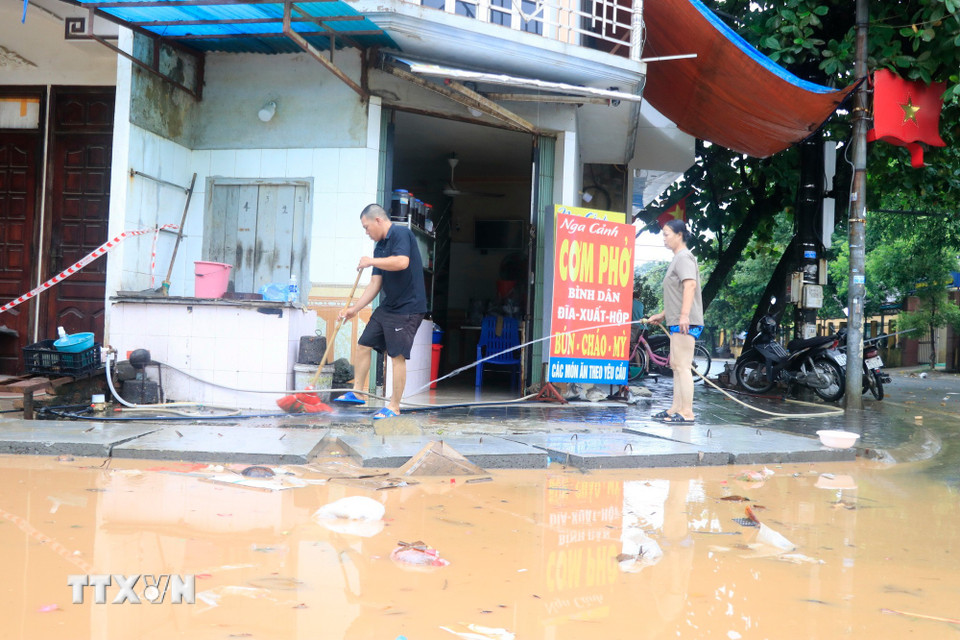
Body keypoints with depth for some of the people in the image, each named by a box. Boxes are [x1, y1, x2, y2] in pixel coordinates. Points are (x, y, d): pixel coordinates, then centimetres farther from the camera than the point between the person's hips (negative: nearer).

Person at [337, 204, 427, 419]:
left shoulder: (401, 234, -11)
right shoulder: (380, 246, 14)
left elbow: (402, 262, -29)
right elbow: (375, 284, 14)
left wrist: (371, 261, -15)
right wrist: (354, 309, 10)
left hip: (407, 308, -9)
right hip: (387, 307, 9)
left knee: (397, 356, -7)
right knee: (363, 345, 12)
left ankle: (394, 406, 2)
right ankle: (357, 392, 24)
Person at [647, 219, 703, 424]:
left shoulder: (684, 257, -9)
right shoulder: (677, 258, 22)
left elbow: (690, 285, -24)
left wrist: (684, 315, -32)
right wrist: (663, 314, 30)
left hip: (686, 322, -11)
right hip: (677, 322, 11)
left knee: (682, 366, -11)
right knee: (676, 365, 14)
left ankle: (687, 413, -10)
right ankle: (676, 409, 19)